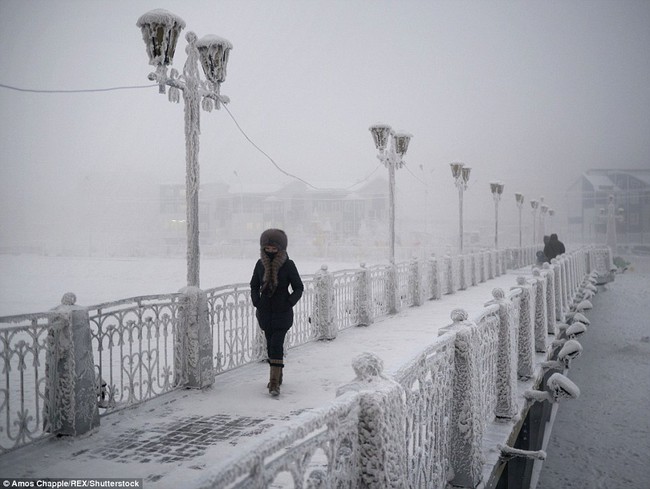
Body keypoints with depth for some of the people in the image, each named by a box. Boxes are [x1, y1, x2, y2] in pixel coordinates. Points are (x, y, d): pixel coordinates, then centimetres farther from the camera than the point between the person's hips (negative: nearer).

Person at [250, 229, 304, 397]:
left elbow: (299, 288, -1)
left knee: (276, 344, -13)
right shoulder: (260, 264, 1)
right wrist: (256, 302, -1)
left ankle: (274, 383, -14)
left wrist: (289, 303, -13)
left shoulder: (288, 265, -9)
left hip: (282, 312, -4)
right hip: (265, 311, 4)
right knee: (271, 344, 13)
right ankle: (277, 375, 30)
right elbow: (254, 285, 13)